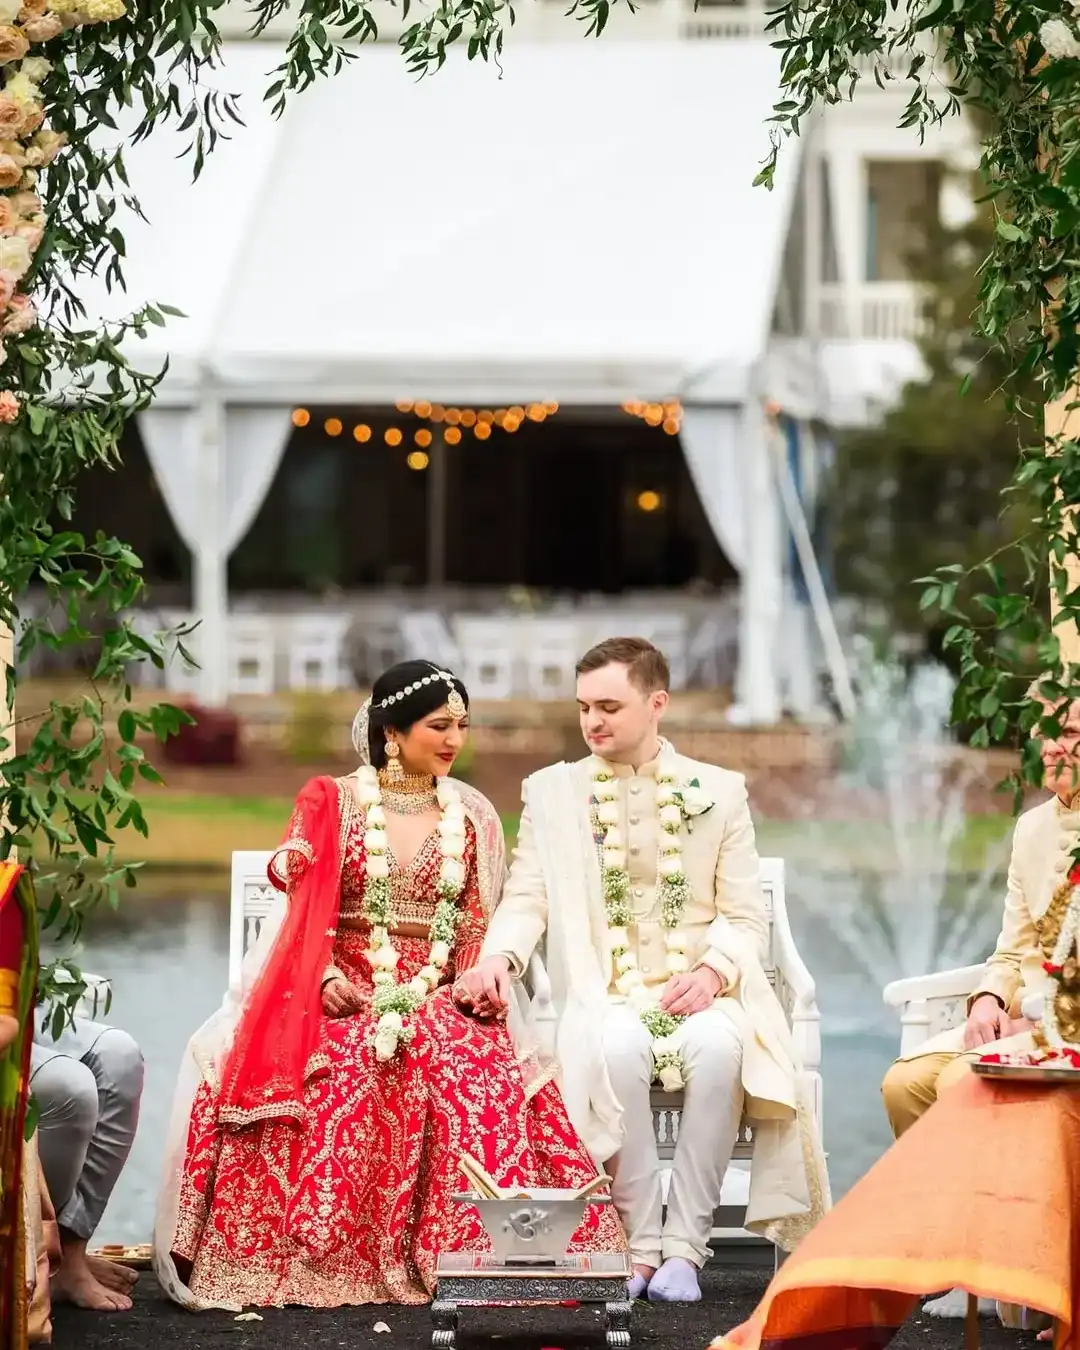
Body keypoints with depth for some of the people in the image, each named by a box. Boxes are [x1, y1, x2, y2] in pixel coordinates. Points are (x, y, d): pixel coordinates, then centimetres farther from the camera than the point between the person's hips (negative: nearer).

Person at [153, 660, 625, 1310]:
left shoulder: (472, 815, 14)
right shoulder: (332, 802, 6)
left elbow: (478, 922, 14)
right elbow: (306, 909, 1)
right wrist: (326, 976, -16)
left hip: (438, 993, 2)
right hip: (344, 991, -2)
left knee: (478, 1061, -31)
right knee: (337, 1069, -35)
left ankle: (470, 1252, -28)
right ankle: (322, 1255, -29)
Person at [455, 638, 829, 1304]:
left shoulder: (721, 792, 11)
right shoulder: (552, 791, 13)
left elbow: (747, 918, 8)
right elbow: (527, 899, 5)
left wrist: (713, 969, -13)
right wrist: (499, 956, -17)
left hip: (698, 996, 0)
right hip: (606, 998, 0)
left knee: (719, 1045, -36)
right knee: (618, 1047, -36)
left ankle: (684, 1245, -30)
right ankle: (641, 1242, -27)